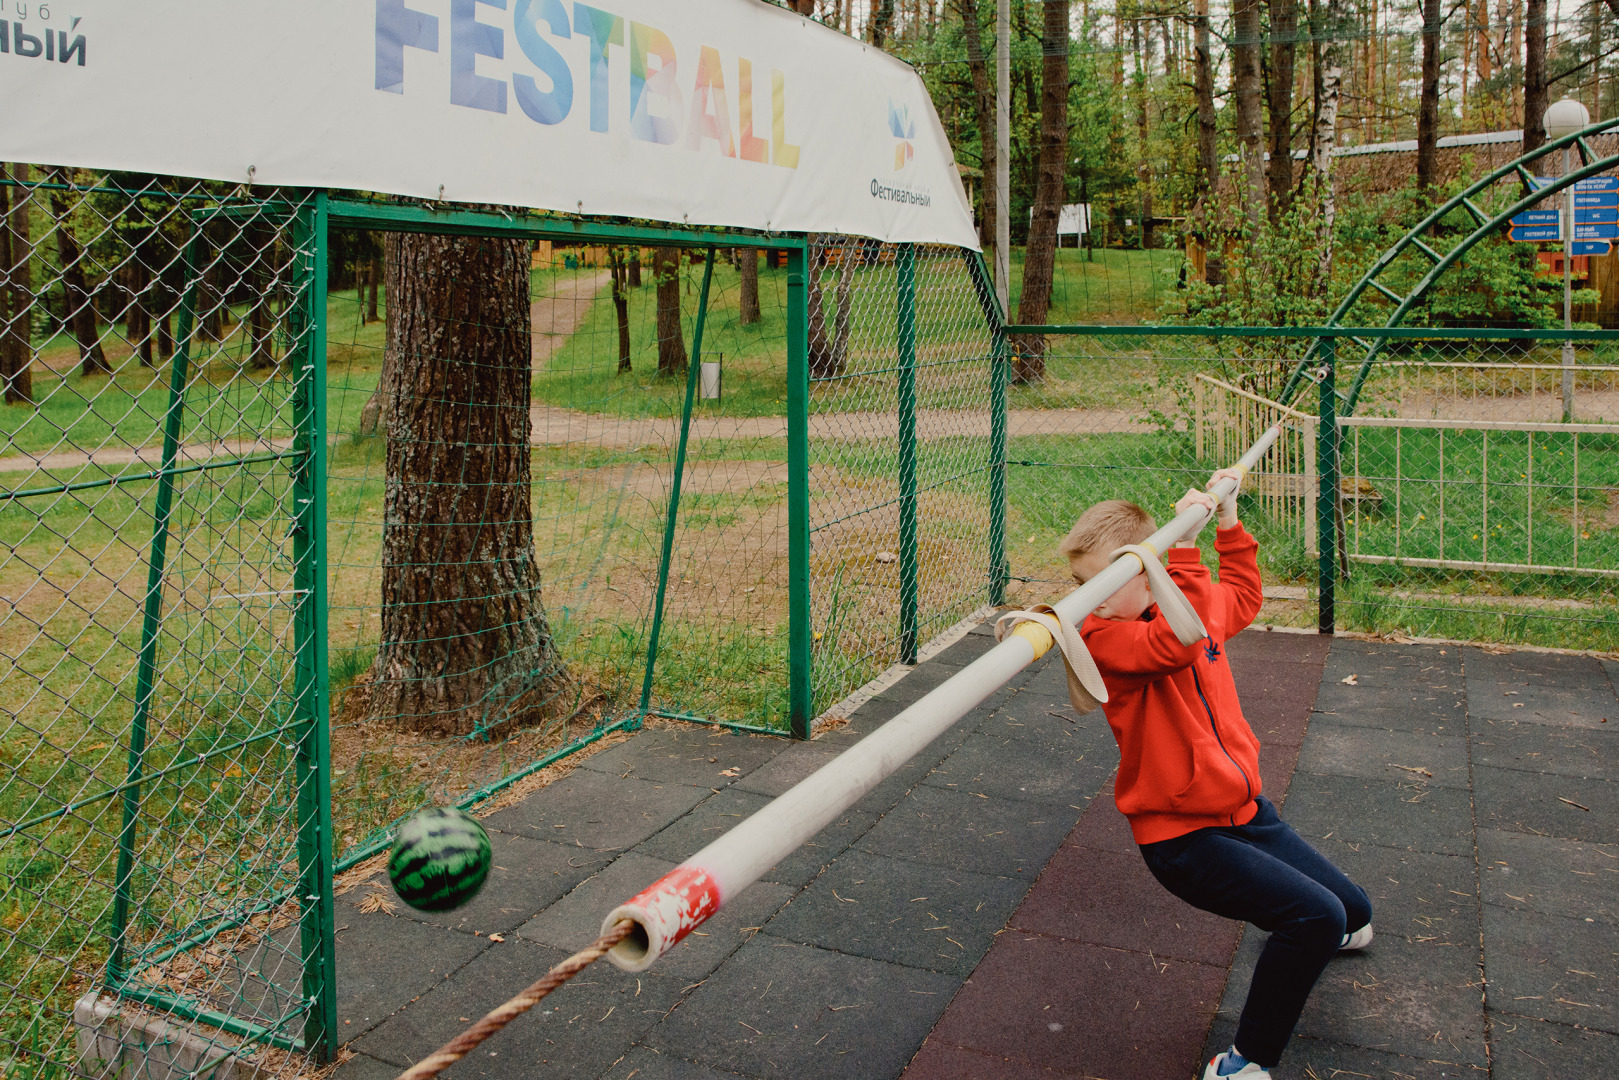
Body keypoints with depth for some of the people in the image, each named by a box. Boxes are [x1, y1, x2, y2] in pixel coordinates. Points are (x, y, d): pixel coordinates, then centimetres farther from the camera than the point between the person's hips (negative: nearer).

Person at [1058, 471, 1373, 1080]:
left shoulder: (1200, 607, 1)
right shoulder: (1103, 638, -21)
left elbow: (1242, 597, 26)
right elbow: (1174, 641, -41)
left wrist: (1228, 524, 21)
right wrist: (1185, 548, -41)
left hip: (1245, 809, 8)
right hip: (1183, 836, -7)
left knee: (1353, 914, 16)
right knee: (1318, 915, -23)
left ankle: (1298, 937, 53)